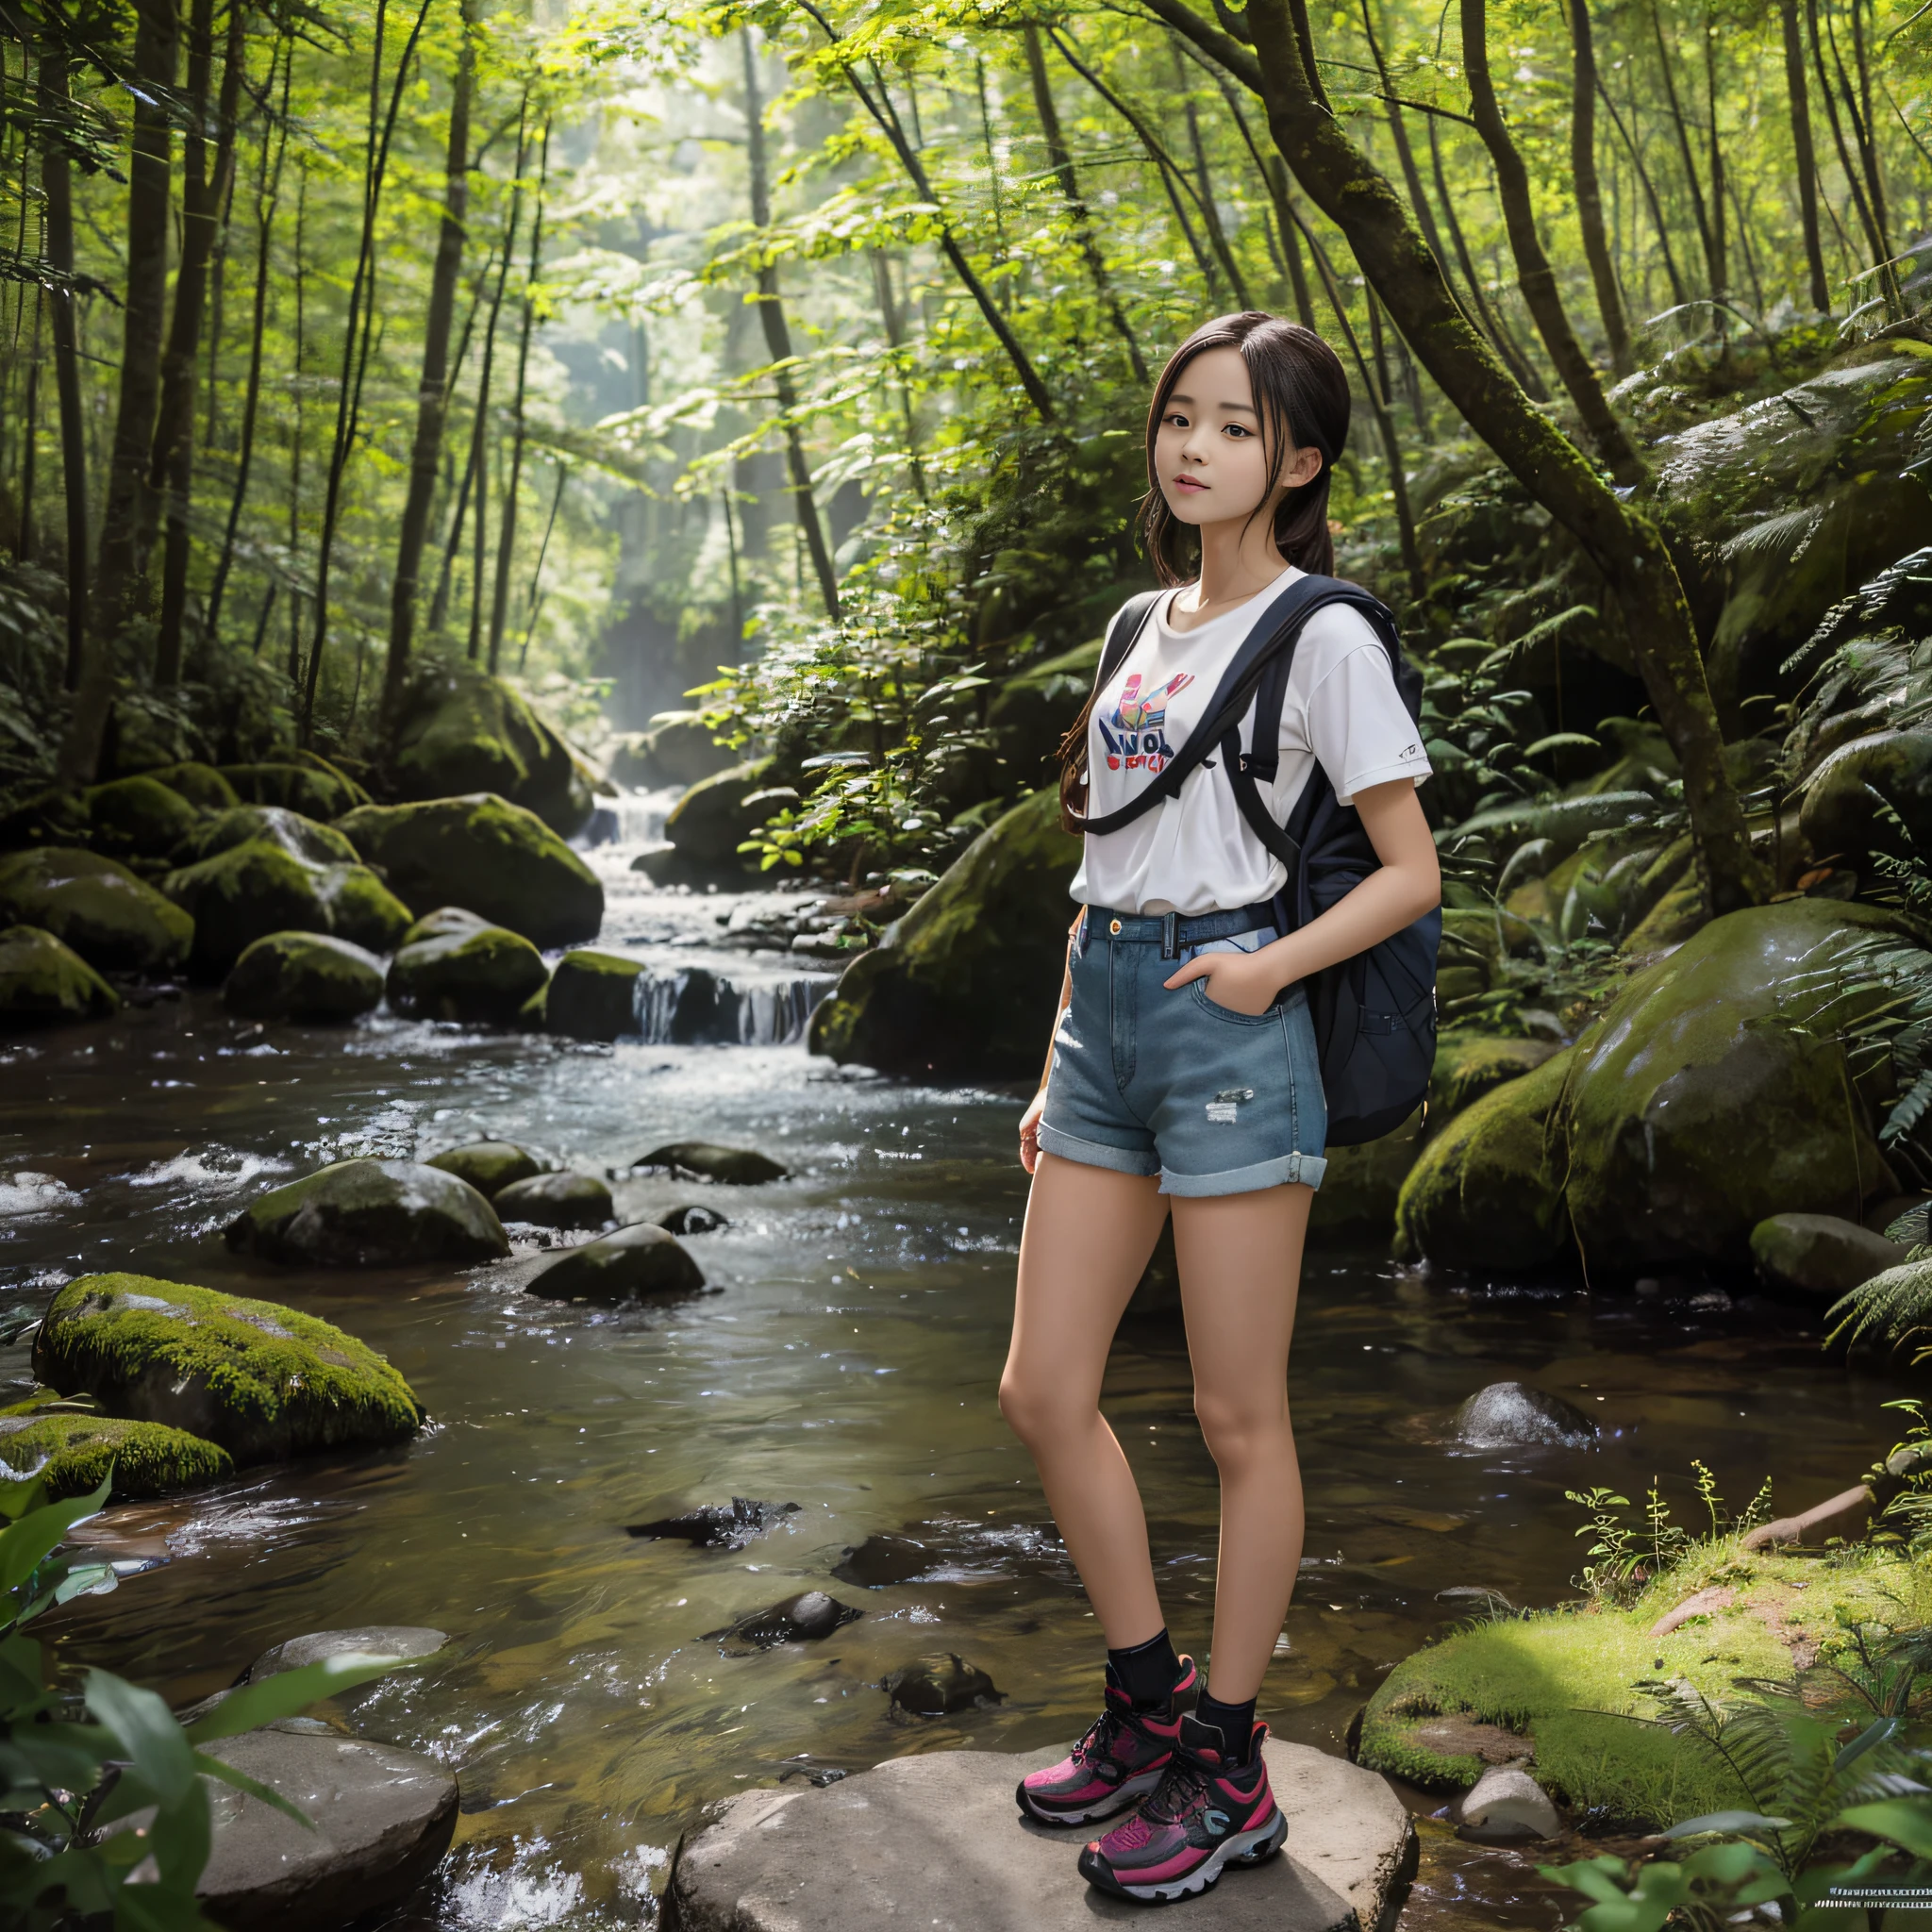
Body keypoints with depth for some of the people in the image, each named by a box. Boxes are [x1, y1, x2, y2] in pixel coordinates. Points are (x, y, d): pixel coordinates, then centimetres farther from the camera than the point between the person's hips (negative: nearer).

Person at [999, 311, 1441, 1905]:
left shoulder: (1321, 636, -4)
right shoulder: (1149, 624, 16)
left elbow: (1412, 872, -5)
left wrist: (1272, 966, -20)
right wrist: (1058, 1063, 16)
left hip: (1226, 1019, -7)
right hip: (1105, 1015, 8)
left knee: (1239, 1418, 3)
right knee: (1044, 1390, 8)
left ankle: (1230, 1775, 19)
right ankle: (1151, 1706, 27)